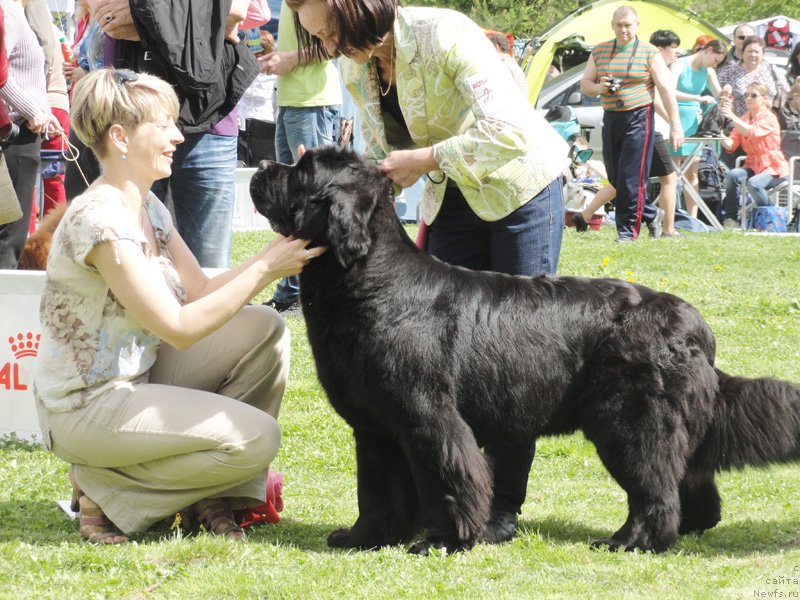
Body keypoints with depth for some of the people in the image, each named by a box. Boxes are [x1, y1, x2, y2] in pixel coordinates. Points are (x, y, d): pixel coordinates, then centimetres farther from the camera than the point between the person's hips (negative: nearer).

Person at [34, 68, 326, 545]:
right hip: (84, 408, -9)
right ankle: (106, 491, -2)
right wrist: (265, 269, -23)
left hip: (139, 376, 9)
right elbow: (179, 328, -25)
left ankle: (217, 494, 4)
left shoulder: (149, 208, 6)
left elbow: (203, 291, 3)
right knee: (256, 438, -18)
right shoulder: (98, 220, -24)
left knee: (265, 330, -3)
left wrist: (281, 253, -9)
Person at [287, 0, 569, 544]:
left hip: (520, 187, -7)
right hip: (451, 197, 7)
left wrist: (425, 159, -31)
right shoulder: (358, 70, -4)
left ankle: (504, 508, 0)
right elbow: (382, 156, 6)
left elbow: (510, 130, -35)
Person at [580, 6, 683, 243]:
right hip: (610, 118, 5)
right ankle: (651, 214, 23)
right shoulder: (599, 52, 10)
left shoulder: (649, 53, -2)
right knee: (615, 177, 5)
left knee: (632, 176, -10)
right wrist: (599, 88, -10)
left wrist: (675, 125, -10)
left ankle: (628, 229, -3)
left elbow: (666, 89, -4)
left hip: (638, 118, -5)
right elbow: (585, 84, 15)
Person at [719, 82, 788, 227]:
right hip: (753, 165, 6)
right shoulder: (744, 119, 10)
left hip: (773, 167, -6)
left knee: (753, 183, -34)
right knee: (732, 175, -25)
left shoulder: (769, 118, -10)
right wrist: (721, 137, -24)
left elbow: (753, 132, -31)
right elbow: (731, 145, -1)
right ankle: (730, 219, -22)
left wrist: (732, 117, -39)